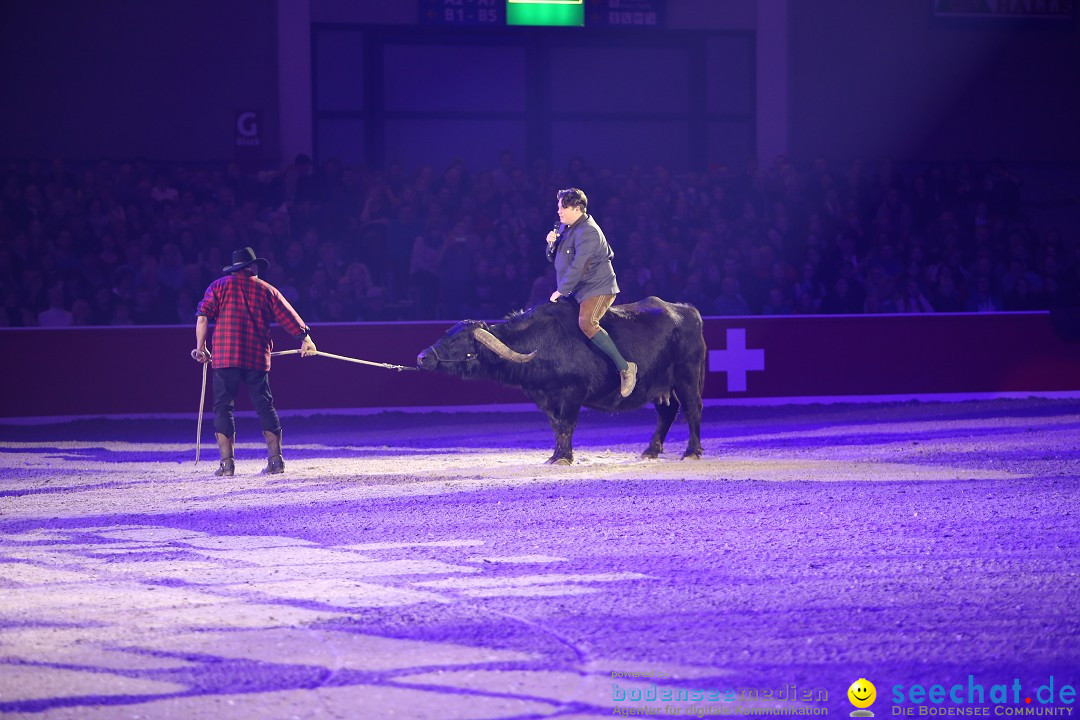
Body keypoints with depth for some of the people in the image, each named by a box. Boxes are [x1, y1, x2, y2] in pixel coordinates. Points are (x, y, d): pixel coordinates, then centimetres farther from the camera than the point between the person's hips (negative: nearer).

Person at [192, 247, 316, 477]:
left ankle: (227, 462, -6)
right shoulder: (267, 290, 13)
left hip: (225, 356, -2)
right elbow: (288, 316, 14)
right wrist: (305, 338, 25)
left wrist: (200, 348, 3)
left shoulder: (219, 286, 7)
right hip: (257, 358, 2)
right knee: (264, 406, 9)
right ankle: (275, 459, 5)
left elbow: (203, 317, -3)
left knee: (223, 406, 1)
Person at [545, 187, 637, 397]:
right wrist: (552, 243, -3)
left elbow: (578, 267, -24)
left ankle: (624, 367, -27)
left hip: (597, 287, -10)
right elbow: (554, 258, 19)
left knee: (586, 322, -30)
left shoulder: (588, 232, -19)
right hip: (578, 291, 10)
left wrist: (561, 291, -19)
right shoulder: (565, 227, 12)